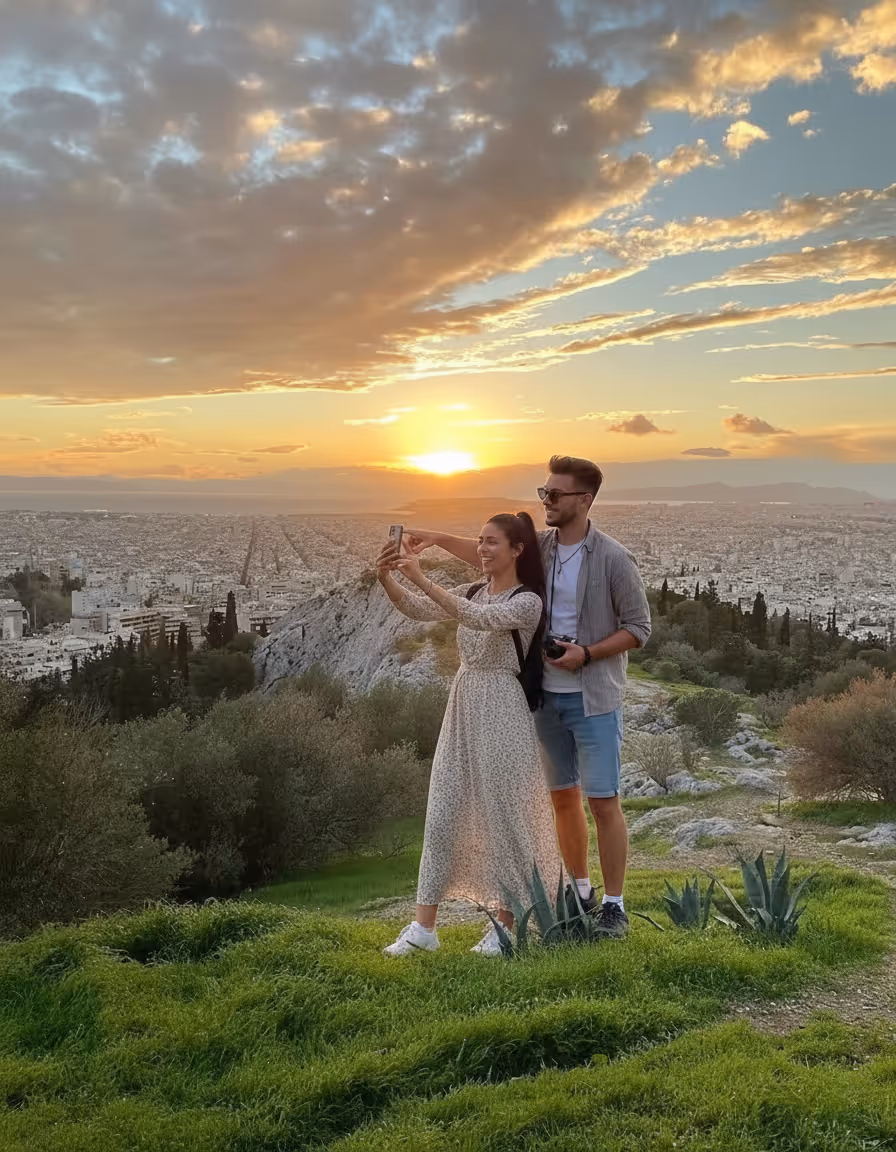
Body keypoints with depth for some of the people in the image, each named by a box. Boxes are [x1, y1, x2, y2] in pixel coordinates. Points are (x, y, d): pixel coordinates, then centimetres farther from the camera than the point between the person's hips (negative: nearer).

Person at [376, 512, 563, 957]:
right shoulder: (473, 592, 10)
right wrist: (387, 580, -22)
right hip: (462, 707, 7)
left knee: (502, 813, 3)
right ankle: (423, 926, 10)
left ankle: (505, 924, 19)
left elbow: (480, 619, -28)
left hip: (502, 712, -6)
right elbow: (418, 610, -3)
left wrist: (421, 578, -32)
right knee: (442, 812, 5)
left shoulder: (528, 601, -10)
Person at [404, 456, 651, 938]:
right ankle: (580, 889, 29)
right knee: (563, 795, 14)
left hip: (594, 698, -5)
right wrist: (437, 538, 6)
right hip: (546, 694, 5)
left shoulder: (613, 559, -11)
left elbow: (639, 627, -7)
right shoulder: (538, 547, 4)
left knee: (602, 801, -1)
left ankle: (613, 904, 12)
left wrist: (586, 654, -18)